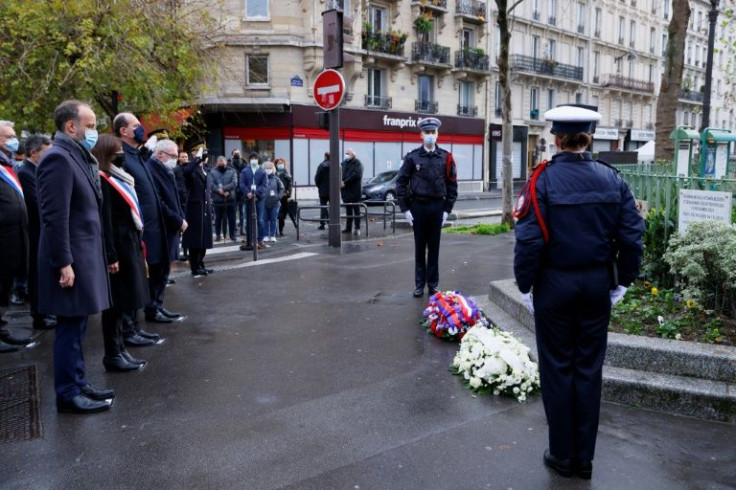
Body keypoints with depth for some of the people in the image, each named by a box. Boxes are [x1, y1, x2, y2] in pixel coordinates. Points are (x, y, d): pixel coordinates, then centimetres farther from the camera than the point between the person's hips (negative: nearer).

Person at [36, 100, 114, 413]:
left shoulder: (78, 156, 14)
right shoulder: (58, 158, -16)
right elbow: (55, 216, -21)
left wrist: (82, 259, 18)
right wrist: (64, 263, -21)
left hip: (84, 257, 9)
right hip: (71, 261, -9)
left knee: (77, 327, 16)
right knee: (70, 328, 0)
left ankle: (78, 384, 27)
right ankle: (68, 395, 12)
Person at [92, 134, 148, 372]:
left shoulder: (118, 178, 16)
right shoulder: (103, 180, -13)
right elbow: (105, 221, -18)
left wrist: (137, 244, 16)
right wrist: (111, 256, -21)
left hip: (129, 244, 10)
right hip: (117, 247, -10)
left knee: (122, 300, 14)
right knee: (117, 301, -2)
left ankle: (119, 349, 22)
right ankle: (113, 355, 7)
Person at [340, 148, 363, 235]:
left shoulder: (357, 163, -6)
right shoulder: (343, 163, 16)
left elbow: (356, 175, -19)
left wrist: (345, 182, -20)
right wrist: (340, 182, -3)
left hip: (354, 191, -7)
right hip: (345, 191, 7)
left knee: (356, 210, -3)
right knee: (348, 210, 12)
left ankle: (357, 228, -2)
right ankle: (348, 227, 18)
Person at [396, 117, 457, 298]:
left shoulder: (446, 157, 2)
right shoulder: (412, 157, -1)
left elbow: (452, 184, 4)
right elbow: (401, 182, 0)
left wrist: (447, 209, 0)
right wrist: (405, 208, -4)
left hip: (437, 206, 1)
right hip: (418, 205, 0)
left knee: (434, 247, 7)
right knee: (419, 247, 7)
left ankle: (433, 284, 17)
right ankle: (419, 284, 16)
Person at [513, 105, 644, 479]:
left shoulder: (542, 181, -13)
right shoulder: (611, 179, 0)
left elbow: (529, 241, -16)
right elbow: (631, 235, 0)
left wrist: (525, 286, -5)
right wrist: (623, 280, 11)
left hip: (555, 285, -3)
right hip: (597, 284, 4)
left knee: (557, 368, 10)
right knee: (589, 369, 13)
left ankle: (562, 455, 22)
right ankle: (584, 458, 24)